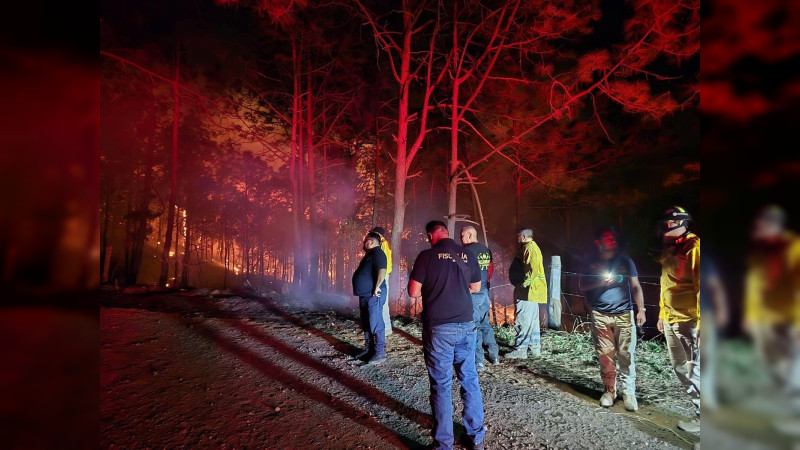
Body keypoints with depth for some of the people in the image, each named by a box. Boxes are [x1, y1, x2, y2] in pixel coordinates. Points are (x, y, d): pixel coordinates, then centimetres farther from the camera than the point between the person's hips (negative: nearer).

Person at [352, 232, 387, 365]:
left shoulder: (377, 253, -13)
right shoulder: (369, 254, 19)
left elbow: (382, 271, -27)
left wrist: (377, 287, -24)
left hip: (372, 296, -11)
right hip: (364, 295, 11)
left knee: (375, 325, -7)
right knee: (366, 325, 16)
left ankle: (380, 353, -2)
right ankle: (369, 350, 25)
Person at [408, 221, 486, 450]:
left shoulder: (427, 256, -9)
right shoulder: (467, 255, 3)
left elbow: (413, 292, -8)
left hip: (438, 329, -4)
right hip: (465, 326, 4)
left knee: (441, 384, 5)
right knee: (469, 380, 16)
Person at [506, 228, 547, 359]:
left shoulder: (529, 248, -15)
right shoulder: (533, 247, 19)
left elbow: (533, 269, -26)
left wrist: (523, 284, -21)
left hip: (528, 291, -11)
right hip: (532, 291, 11)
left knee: (523, 320, -9)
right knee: (532, 320, 16)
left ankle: (520, 350, -6)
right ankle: (535, 347, 24)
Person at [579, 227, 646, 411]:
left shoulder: (624, 260, 7)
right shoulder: (592, 262, 9)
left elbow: (635, 286, 7)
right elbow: (582, 285, 9)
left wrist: (641, 309, -2)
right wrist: (600, 282, -7)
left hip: (624, 314, 0)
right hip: (600, 316, 1)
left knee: (626, 355, -3)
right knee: (605, 355, 2)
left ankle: (629, 393, 7)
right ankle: (609, 391, 15)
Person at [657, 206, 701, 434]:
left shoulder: (693, 248, -13)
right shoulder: (669, 249, 14)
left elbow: (700, 287, -18)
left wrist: (702, 324, -21)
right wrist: (661, 315, 20)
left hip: (688, 321, -9)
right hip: (670, 320, 9)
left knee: (693, 369, 1)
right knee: (679, 367, 16)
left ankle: (701, 417, 14)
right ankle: (697, 402, 31)